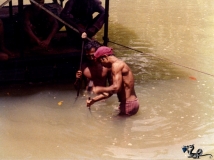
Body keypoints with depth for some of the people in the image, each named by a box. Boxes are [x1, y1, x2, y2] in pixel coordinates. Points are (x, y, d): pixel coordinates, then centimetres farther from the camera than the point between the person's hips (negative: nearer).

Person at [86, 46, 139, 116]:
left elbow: (116, 88, -25)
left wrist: (100, 89, -10)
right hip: (132, 102, 10)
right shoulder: (119, 64, 16)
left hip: (128, 105, -10)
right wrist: (94, 100, 17)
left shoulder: (116, 65, -14)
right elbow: (111, 90, 18)